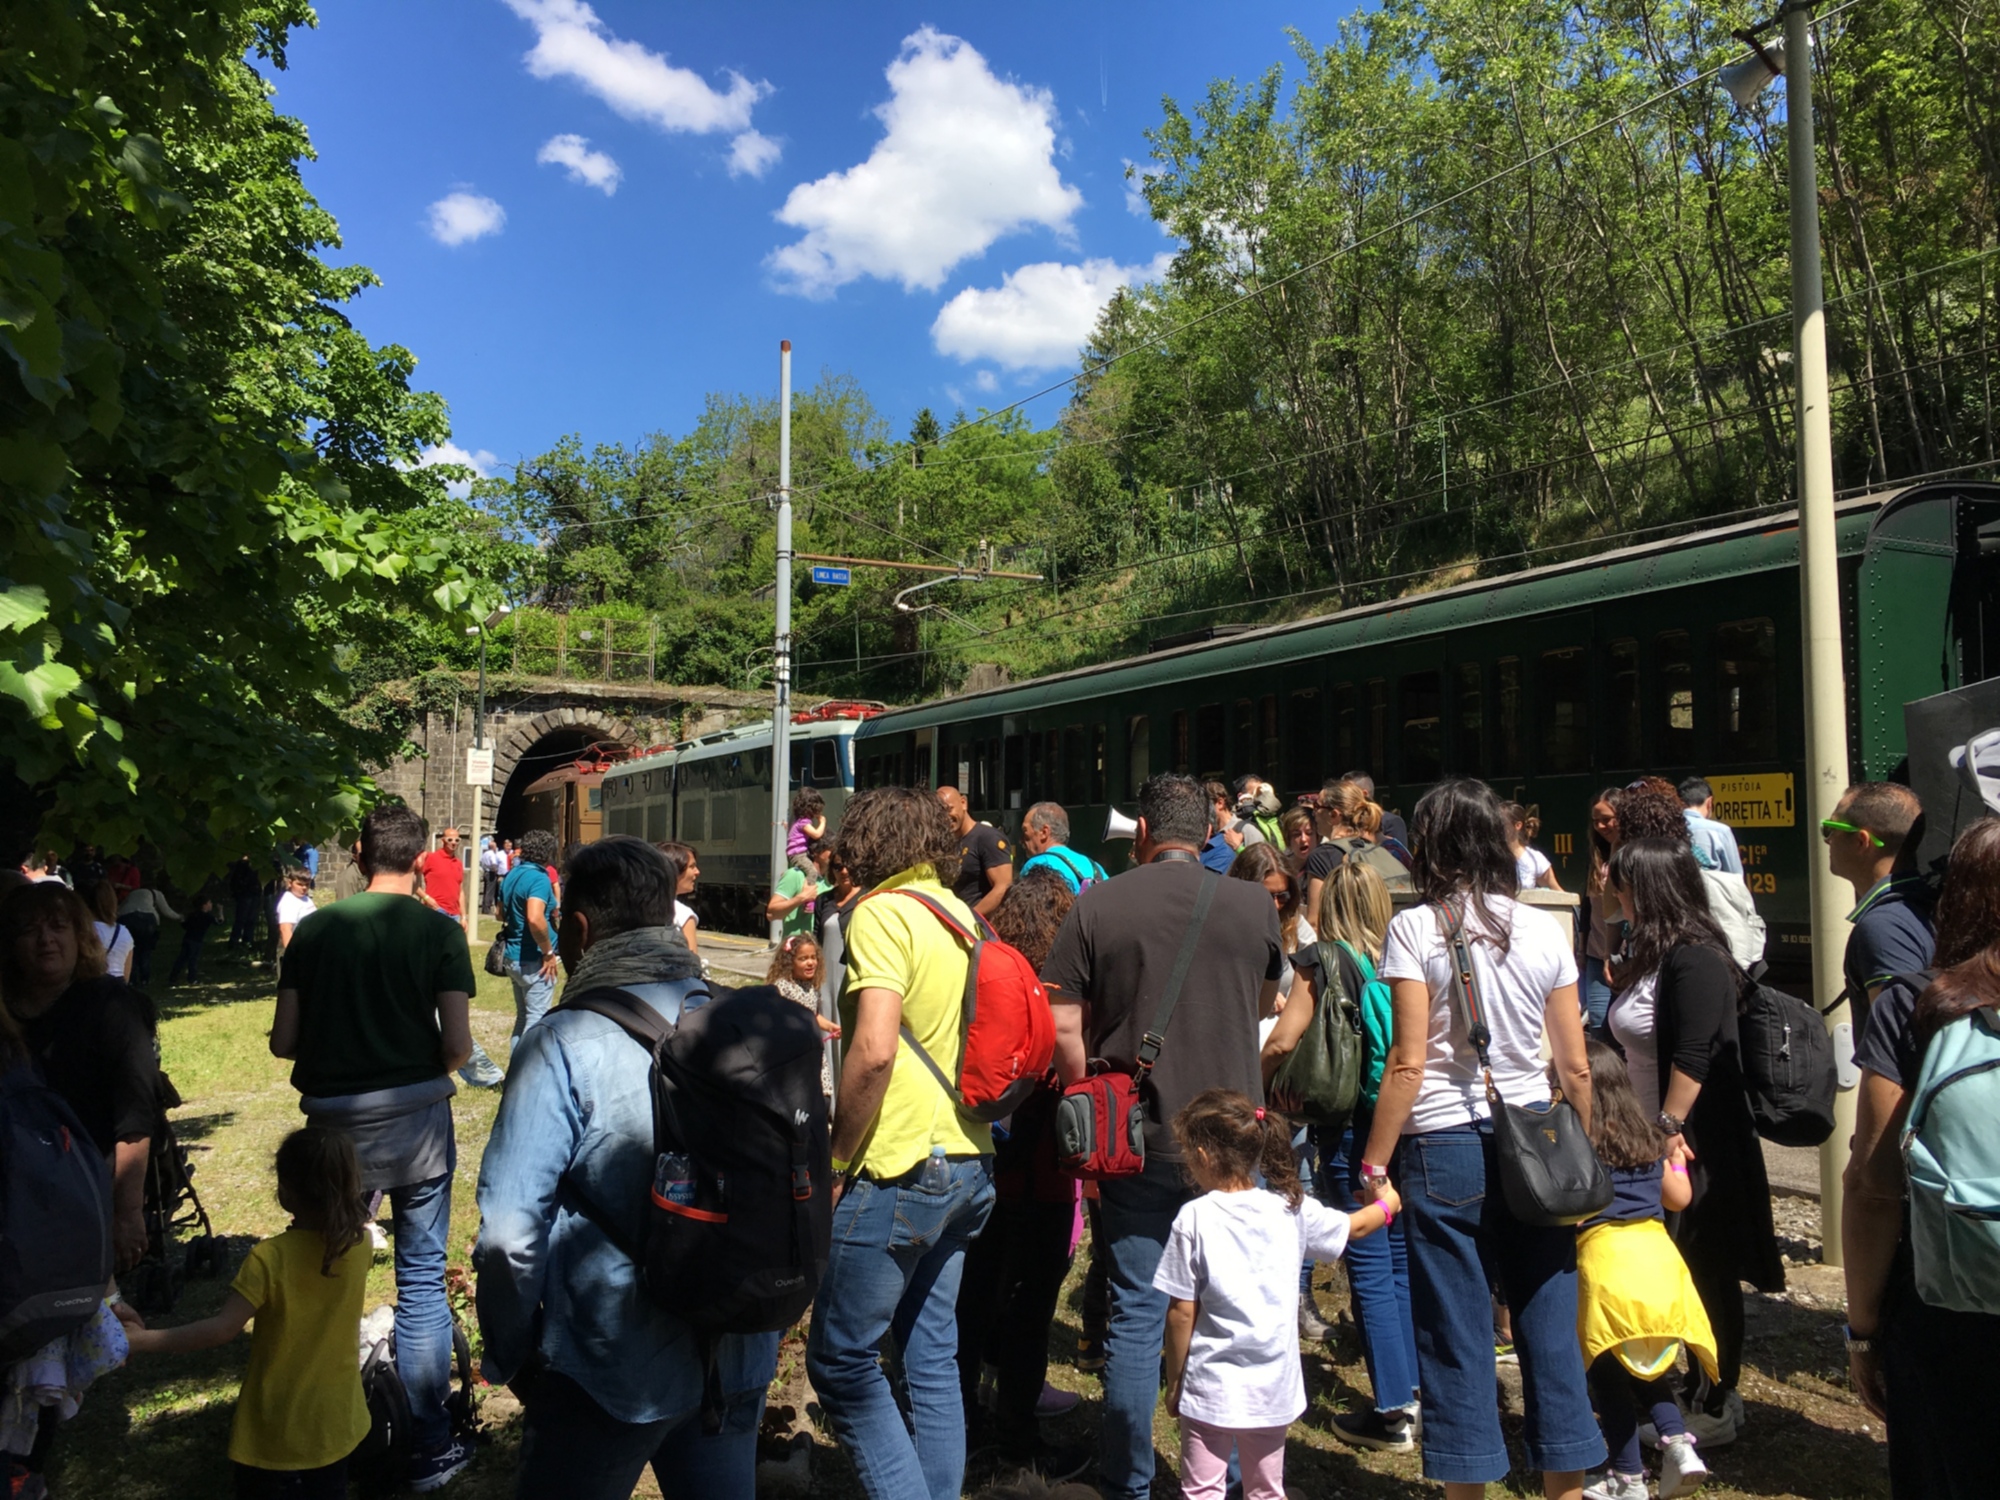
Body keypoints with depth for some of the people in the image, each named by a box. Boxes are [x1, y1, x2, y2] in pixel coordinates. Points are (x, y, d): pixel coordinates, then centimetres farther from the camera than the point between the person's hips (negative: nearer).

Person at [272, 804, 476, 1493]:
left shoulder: (314, 929, -1)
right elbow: (458, 1044, -12)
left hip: (333, 1120, 2)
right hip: (416, 1117, -2)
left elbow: (282, 1041, 0)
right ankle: (429, 1448, 16)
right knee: (421, 1281, 8)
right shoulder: (439, 931, -8)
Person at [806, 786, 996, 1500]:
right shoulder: (962, 916, 10)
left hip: (899, 1170, -8)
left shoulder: (881, 912, -13)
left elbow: (874, 1050, -22)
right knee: (933, 1355, 16)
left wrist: (835, 1161, -12)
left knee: (841, 1359, 3)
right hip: (968, 1166, 8)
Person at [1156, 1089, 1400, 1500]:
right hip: (1274, 1386, 4)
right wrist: (1386, 1205, 35)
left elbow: (1182, 1313, -12)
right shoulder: (1291, 1208, -4)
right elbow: (1355, 1227, 15)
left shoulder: (1194, 1218, -16)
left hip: (1211, 1386, -4)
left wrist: (1174, 1381, 2)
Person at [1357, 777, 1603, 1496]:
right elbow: (1576, 1067, 6)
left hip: (1444, 1143, -4)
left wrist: (1374, 1167, -6)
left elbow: (1408, 1063, -12)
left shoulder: (1415, 927, -8)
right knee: (1549, 1324, 13)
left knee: (1457, 1330, 7)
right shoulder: (1543, 930, 4)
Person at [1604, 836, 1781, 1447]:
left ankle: (1714, 1410, 19)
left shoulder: (1694, 960, -20)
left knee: (1704, 1277, 5)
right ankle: (1687, 1391, 31)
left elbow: (1693, 1060, -25)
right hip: (1653, 1143, 9)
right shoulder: (1649, 953, 10)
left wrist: (1668, 1129, -23)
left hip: (1696, 1148, -9)